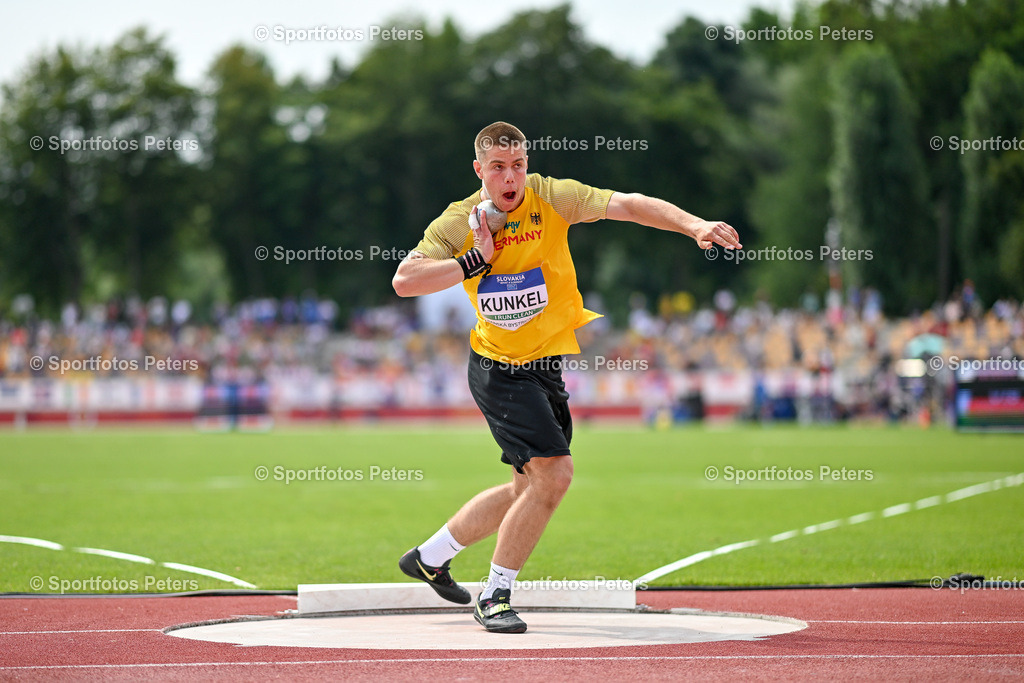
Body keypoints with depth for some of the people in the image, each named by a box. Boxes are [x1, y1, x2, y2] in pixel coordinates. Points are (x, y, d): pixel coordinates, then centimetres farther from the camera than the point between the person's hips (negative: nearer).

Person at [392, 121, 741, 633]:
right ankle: (495, 597, -5)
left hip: (545, 366, 5)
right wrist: (477, 259, -21)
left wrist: (695, 225, -31)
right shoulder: (459, 222, -9)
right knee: (553, 472, -19)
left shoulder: (551, 198, -7)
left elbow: (628, 205, -17)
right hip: (498, 369, -5)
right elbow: (404, 282, -16)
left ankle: (430, 557, 34)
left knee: (529, 490, 14)